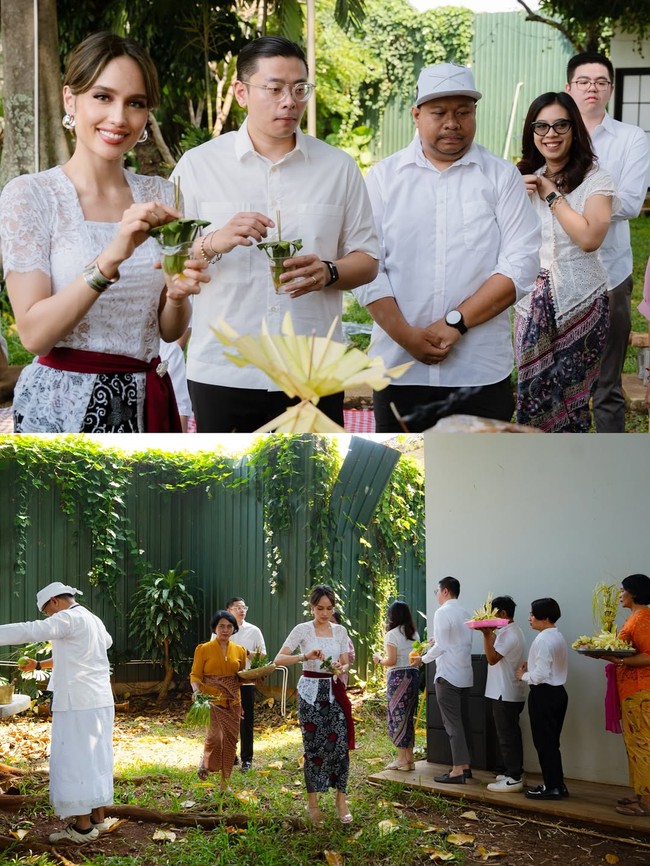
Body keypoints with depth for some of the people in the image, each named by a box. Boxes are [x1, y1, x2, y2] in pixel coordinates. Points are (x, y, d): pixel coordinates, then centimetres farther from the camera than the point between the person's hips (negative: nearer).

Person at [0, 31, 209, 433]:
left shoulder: (160, 195, 5)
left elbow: (170, 331, 9)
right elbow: (34, 333, -16)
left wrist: (177, 295, -13)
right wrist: (110, 260, -27)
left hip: (146, 401, 4)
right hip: (61, 408, -4)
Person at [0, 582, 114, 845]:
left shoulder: (69, 618, -11)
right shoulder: (94, 620, 18)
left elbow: (29, 631, -23)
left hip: (78, 703, -9)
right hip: (100, 701, 9)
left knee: (73, 761, -5)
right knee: (95, 759, 14)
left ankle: (83, 827, -4)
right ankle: (97, 818, 19)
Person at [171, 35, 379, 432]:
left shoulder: (339, 168, 8)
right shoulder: (198, 165, 3)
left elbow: (367, 259, 9)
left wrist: (328, 273, -13)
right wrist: (215, 242, -19)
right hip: (223, 372, -1)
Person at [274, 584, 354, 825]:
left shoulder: (340, 631, 7)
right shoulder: (303, 630, -5)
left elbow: (346, 663, 7)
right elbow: (279, 659, -13)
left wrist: (341, 669, -17)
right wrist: (305, 656, -28)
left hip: (334, 692, 3)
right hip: (311, 691, -3)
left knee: (340, 744, -4)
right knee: (314, 746, 0)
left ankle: (341, 799, 5)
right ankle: (312, 801, 12)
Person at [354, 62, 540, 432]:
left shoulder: (502, 176, 4)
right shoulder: (383, 177, 6)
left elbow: (521, 263, -5)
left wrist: (456, 322, -13)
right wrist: (406, 335, -12)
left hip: (482, 371, -1)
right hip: (399, 368, 1)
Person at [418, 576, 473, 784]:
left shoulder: (442, 613, -13)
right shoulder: (464, 614, 11)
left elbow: (440, 647, -16)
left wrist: (423, 659, -1)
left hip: (447, 675, -8)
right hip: (465, 675, 8)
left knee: (452, 722, -7)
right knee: (462, 720, 13)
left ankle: (458, 770, -8)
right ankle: (465, 765, 18)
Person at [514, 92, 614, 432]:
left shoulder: (594, 179, -8)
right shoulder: (524, 178, 8)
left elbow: (589, 238, -23)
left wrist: (552, 195, -14)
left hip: (579, 302, -4)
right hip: (531, 302, 4)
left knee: (570, 397, 6)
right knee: (531, 395, 5)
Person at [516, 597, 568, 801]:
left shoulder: (543, 640, -19)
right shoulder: (558, 637, 12)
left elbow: (541, 674, -22)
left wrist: (524, 676, -6)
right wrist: (531, 666, 9)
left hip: (543, 694, -10)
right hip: (558, 691, 10)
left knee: (544, 742, -1)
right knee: (551, 742, 15)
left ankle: (551, 787, 3)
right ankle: (557, 785, 19)